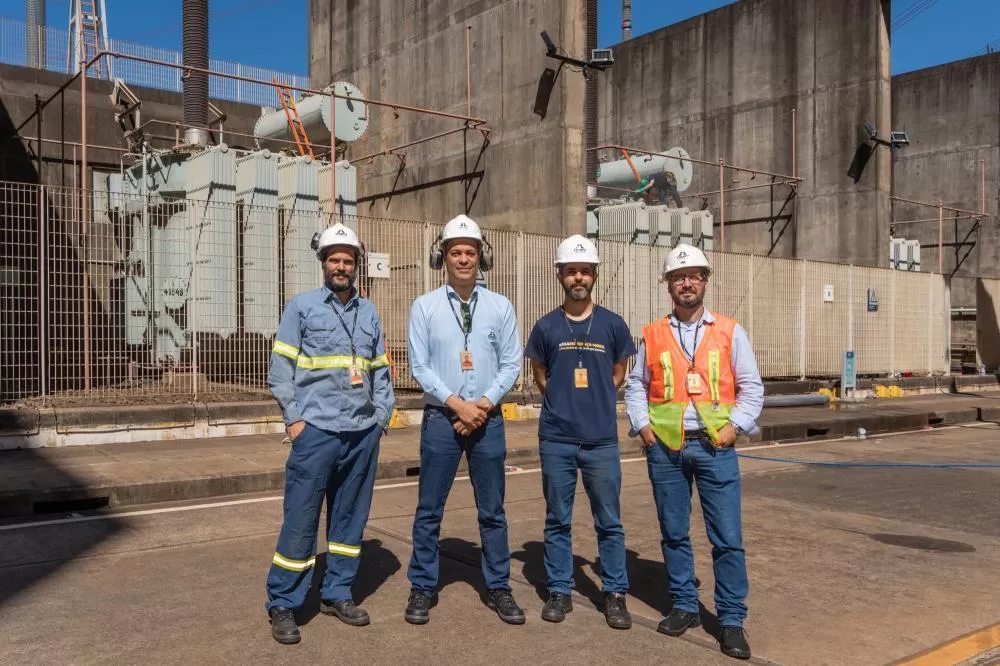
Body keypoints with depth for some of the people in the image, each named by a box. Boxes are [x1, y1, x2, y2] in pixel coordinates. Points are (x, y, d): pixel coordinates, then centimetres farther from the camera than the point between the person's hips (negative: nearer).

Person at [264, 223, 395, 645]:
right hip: (317, 431, -4)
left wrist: (382, 417, 7)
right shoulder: (301, 307, 1)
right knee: (300, 519, -2)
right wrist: (293, 419, -8)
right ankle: (282, 605, 10)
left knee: (351, 516, 11)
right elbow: (280, 370, -2)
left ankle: (336, 594, 24)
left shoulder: (369, 313, 13)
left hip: (363, 433, 4)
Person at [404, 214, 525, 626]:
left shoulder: (501, 307, 4)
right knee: (429, 509, 6)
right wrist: (458, 404, -14)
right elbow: (420, 365, -5)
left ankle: (498, 588, 23)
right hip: (441, 418, -1)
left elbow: (511, 364, 1)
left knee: (492, 510, 10)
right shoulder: (425, 306, 0)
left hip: (488, 419, 1)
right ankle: (422, 589, 20)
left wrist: (483, 404, -11)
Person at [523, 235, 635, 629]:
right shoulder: (546, 327, 1)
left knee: (609, 521, 6)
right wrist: (565, 404, 8)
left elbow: (618, 374, 12)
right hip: (556, 439, 0)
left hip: (602, 440, 0)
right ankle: (559, 591, 21)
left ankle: (615, 593, 18)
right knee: (558, 520, 9)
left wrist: (595, 403, 6)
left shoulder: (613, 325, 1)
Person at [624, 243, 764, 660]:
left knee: (727, 537, -2)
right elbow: (636, 386, 12)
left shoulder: (730, 332, 4)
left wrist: (734, 426, -8)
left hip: (715, 446, -1)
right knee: (673, 533, 11)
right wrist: (642, 425, -1)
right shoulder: (652, 335, 7)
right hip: (664, 447, 2)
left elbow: (752, 387, 4)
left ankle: (731, 620, 9)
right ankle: (685, 606, 25)